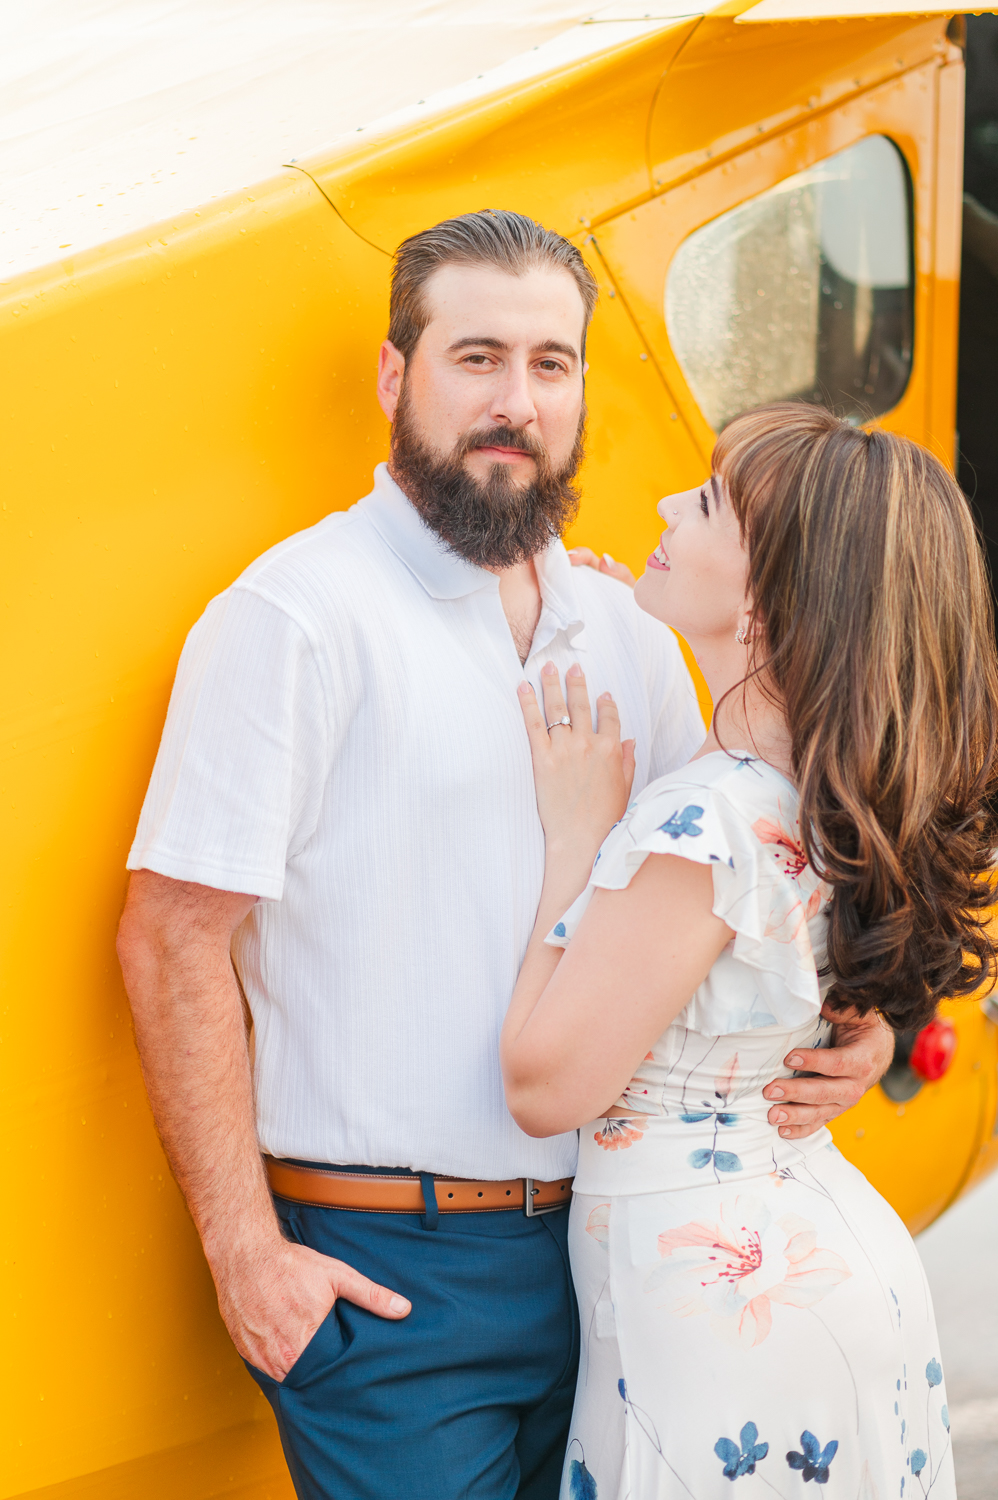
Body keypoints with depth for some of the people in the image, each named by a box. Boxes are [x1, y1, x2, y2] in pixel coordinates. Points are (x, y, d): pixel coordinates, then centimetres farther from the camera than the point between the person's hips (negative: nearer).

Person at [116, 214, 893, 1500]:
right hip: (384, 1278, -6)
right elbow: (172, 942, -12)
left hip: (601, 1249, 6)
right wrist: (243, 1250, -15)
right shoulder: (297, 615, -9)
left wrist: (842, 1030, -2)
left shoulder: (625, 631, 10)